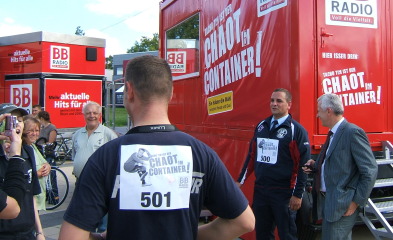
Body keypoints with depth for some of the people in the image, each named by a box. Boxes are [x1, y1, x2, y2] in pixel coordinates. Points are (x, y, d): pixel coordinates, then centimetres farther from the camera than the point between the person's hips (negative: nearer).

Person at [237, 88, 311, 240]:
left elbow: (303, 164, -10)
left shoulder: (296, 130, -8)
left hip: (283, 193, -5)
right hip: (259, 190, 5)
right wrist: (240, 181, 13)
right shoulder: (261, 126, 9)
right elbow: (252, 156, 15)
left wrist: (298, 194, -13)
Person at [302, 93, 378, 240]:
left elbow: (370, 171, -17)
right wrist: (314, 166, 3)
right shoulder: (333, 134, 12)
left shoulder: (353, 132, -15)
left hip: (341, 205, -9)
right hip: (326, 201, 9)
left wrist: (357, 201, -15)